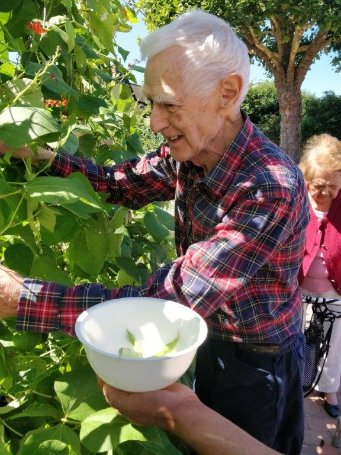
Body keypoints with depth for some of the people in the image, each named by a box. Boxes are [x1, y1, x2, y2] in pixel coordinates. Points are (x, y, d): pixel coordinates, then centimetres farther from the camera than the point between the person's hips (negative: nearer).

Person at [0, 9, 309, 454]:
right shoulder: (189, 151, -13)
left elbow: (169, 302, -39)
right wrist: (41, 155, -17)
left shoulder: (271, 189, -36)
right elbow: (123, 183, -1)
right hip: (212, 341, 6)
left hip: (258, 364, -6)